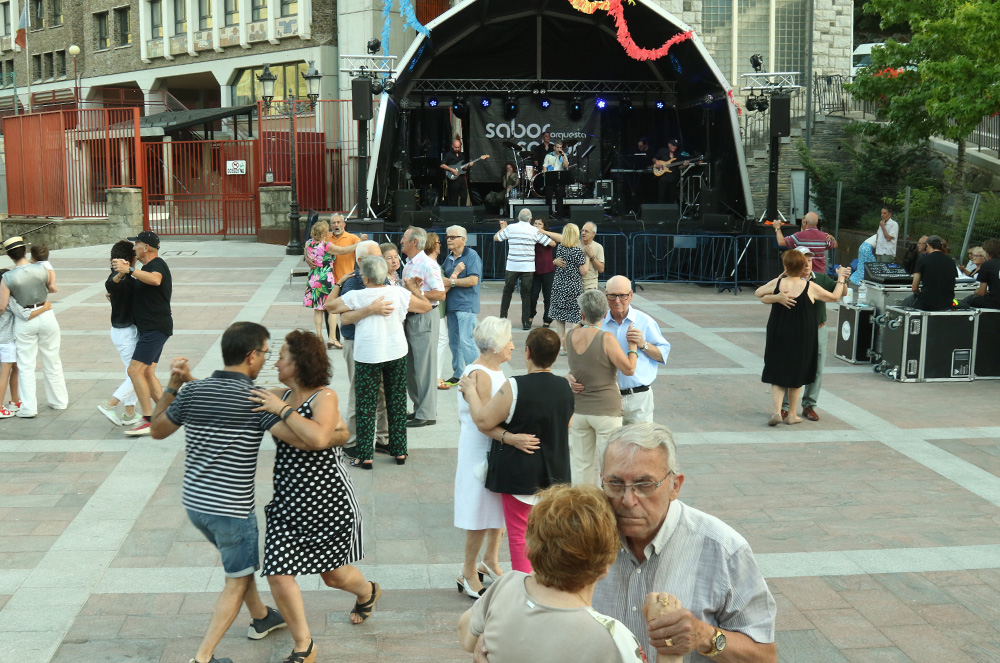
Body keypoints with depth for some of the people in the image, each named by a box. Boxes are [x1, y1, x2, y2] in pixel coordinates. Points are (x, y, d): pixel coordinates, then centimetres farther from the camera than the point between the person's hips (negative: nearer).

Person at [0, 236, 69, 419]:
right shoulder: (41, 270, -11)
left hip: (24, 321, -2)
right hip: (46, 316, 2)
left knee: (26, 366, 8)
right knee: (52, 362, 16)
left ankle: (28, 407, 7)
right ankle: (59, 401, 26)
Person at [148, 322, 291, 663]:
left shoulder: (191, 391, -1)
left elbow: (157, 430, 14)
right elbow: (303, 438, -26)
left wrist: (172, 387, 10)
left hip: (194, 501, 7)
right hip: (231, 508, -7)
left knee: (240, 559, 30)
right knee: (238, 580, 12)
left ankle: (261, 617, 49)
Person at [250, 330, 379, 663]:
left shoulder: (324, 397, -15)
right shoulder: (280, 396, 3)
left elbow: (318, 438, -35)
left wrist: (282, 410, -27)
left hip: (328, 501, -5)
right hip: (289, 501, 5)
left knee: (333, 575, 12)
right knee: (277, 573, -5)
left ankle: (368, 591, 49)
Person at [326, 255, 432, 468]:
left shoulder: (356, 296, -10)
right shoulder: (399, 293, -4)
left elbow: (330, 306, 4)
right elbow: (426, 306, 7)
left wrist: (348, 293, 17)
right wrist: (416, 290, 21)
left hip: (367, 356, -3)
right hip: (397, 352, 3)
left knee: (366, 405, 5)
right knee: (397, 402, 13)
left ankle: (365, 456, 4)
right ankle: (400, 451, 19)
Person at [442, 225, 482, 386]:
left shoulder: (472, 256, -9)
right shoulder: (449, 258, 15)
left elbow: (473, 280, -18)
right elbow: (443, 276, 23)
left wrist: (451, 281, -16)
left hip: (466, 305, -8)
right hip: (451, 305, 8)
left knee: (465, 341, -12)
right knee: (454, 342, 12)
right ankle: (458, 374, 22)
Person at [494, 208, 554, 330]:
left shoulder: (510, 228, 1)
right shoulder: (535, 231, -1)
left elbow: (496, 238, 14)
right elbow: (552, 243, 1)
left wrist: (503, 228, 32)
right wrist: (543, 232, 19)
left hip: (512, 266, 1)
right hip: (528, 267, -1)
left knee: (507, 292, 15)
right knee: (526, 294, 5)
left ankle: (502, 318, 17)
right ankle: (526, 322, 5)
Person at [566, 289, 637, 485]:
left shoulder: (570, 336, -3)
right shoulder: (606, 338, -18)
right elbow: (629, 369, -13)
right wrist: (633, 345, -1)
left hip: (578, 409, 5)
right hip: (606, 410, -5)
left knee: (581, 464, 14)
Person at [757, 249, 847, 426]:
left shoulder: (777, 283, -7)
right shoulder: (810, 287, -9)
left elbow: (758, 293, 13)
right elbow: (835, 297, 5)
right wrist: (841, 279, 20)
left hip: (778, 336, 1)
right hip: (801, 338, -1)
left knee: (777, 374, 9)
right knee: (797, 376, 14)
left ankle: (777, 411, -6)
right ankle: (792, 414, 20)